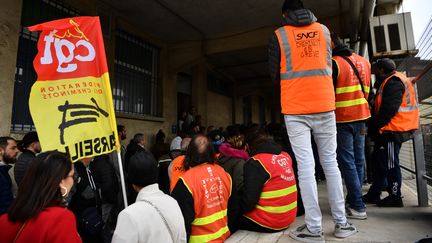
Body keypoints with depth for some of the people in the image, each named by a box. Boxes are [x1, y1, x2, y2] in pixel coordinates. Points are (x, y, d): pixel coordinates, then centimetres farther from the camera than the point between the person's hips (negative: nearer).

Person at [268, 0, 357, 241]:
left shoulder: (279, 35, 3)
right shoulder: (324, 30, 14)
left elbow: (274, 74, 5)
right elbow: (329, 66, 21)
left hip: (295, 108, -3)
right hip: (324, 105, 3)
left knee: (305, 166, -2)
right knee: (330, 162, 10)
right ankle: (341, 223, 17)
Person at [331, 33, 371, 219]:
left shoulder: (334, 63, -8)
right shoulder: (364, 61, 15)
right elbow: (368, 91, 18)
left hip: (342, 119, -7)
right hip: (361, 117, 7)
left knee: (347, 162, -2)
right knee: (358, 161, 12)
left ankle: (357, 207, 1)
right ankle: (354, 200, 22)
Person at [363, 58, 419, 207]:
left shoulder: (393, 82, -14)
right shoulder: (390, 81, 19)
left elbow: (389, 108, -22)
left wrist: (375, 126, -15)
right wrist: (375, 126, 16)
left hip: (392, 131, -11)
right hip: (388, 131, 11)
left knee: (390, 164, -2)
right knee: (380, 160, 14)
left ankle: (395, 197, 10)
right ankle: (374, 194, 24)